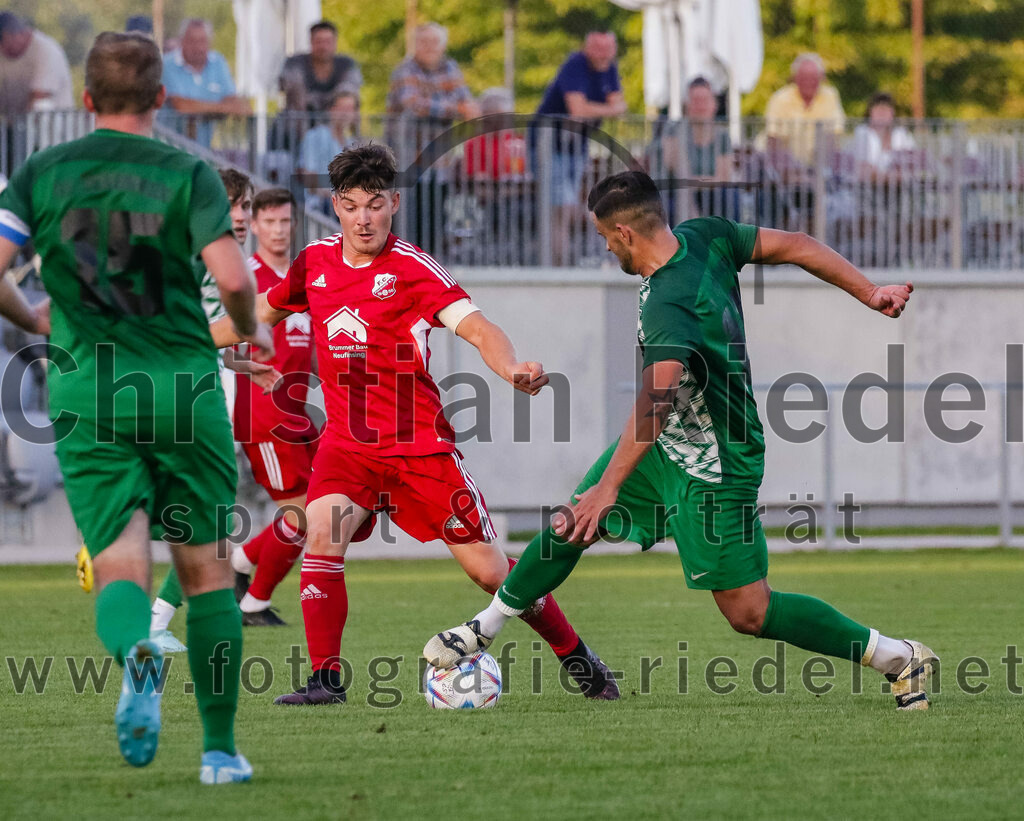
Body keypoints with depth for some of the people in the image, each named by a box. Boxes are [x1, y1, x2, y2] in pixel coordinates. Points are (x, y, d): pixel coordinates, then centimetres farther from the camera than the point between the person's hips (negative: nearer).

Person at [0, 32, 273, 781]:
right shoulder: (187, 174, -1)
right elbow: (233, 277, -14)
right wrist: (252, 331, 8)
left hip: (89, 394, 1)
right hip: (184, 388, -1)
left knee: (120, 565, -2)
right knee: (207, 568, 12)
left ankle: (137, 655, -38)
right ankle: (220, 747, 11)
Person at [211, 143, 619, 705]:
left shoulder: (412, 268, -12)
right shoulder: (315, 262, 3)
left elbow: (475, 327, -24)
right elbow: (265, 311, 22)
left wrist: (511, 369, -45)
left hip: (419, 443, -3)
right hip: (347, 442, 3)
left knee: (488, 571, 0)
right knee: (321, 533, -24)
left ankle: (578, 659, 21)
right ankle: (325, 678, -16)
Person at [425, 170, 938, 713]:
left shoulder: (668, 307, -34)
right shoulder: (705, 236, -9)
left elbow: (659, 396, -47)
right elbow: (795, 247, -1)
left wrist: (609, 486, -51)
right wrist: (869, 293, 8)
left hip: (714, 469, -9)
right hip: (670, 444, 9)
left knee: (748, 612, -3)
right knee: (570, 524, 12)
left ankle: (902, 659, 7)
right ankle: (484, 630, 28)